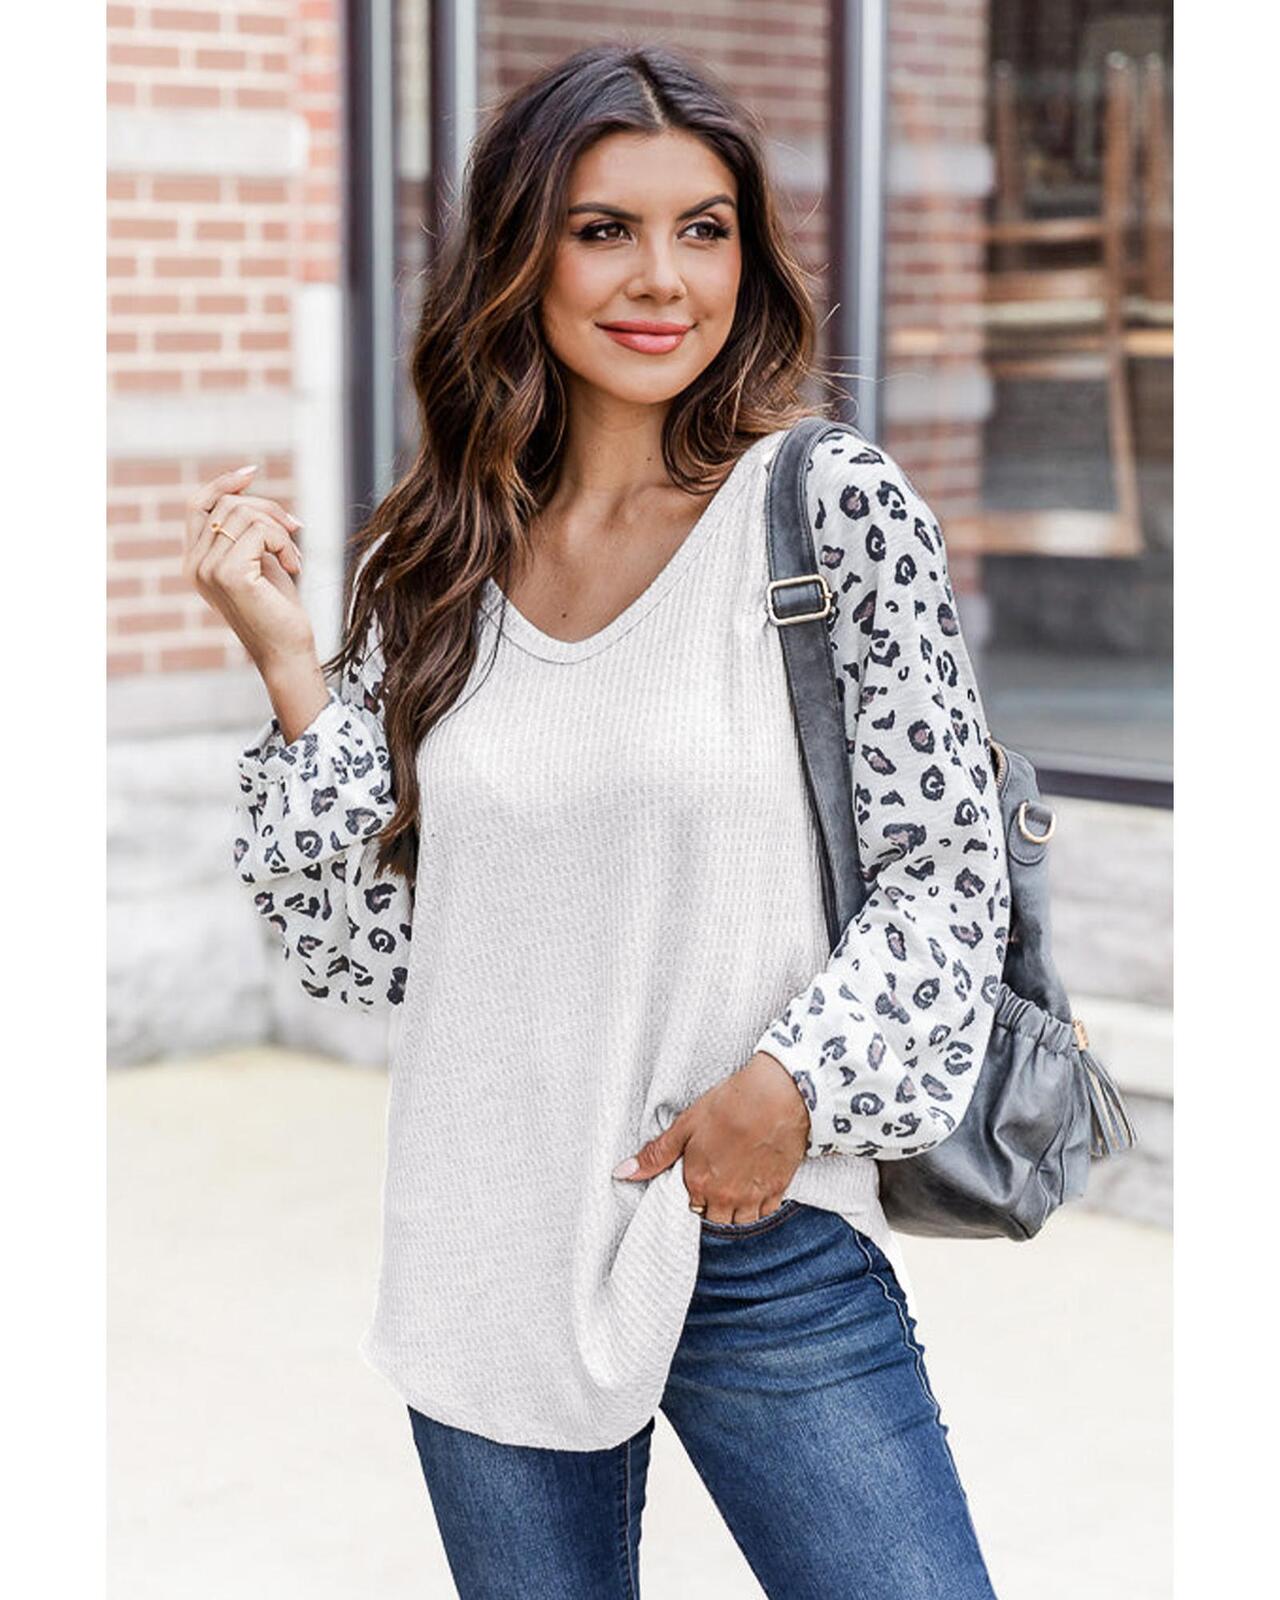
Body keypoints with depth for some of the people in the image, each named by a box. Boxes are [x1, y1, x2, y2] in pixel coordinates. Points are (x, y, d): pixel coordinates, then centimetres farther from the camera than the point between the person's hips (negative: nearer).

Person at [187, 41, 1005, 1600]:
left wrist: (792, 1084, -18)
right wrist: (288, 664, -6)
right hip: (489, 1254, 3)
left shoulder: (835, 507, -7)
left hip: (767, 1239, -3)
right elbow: (361, 949, 2)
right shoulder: (432, 562, 3)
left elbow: (952, 870, -5)